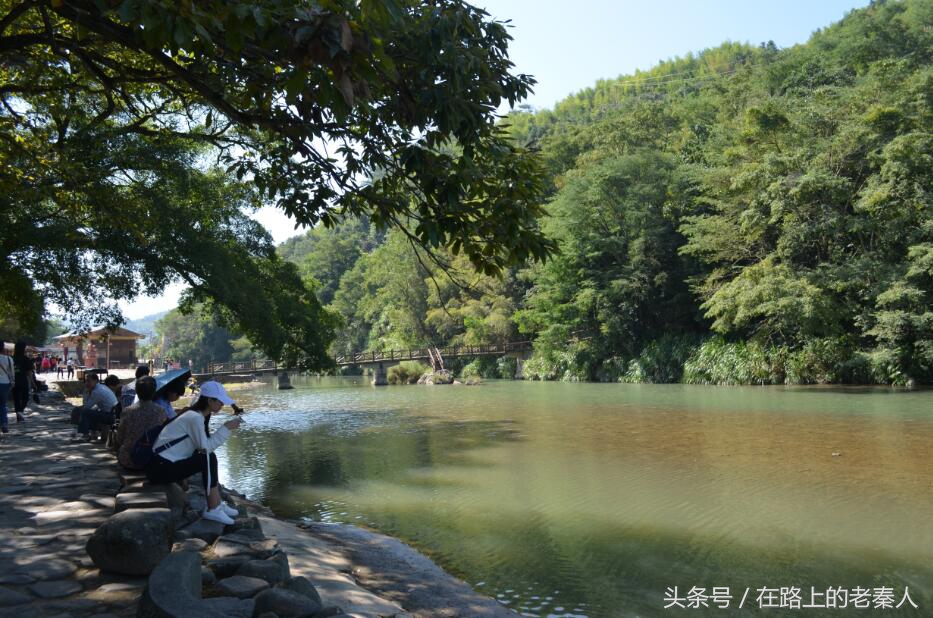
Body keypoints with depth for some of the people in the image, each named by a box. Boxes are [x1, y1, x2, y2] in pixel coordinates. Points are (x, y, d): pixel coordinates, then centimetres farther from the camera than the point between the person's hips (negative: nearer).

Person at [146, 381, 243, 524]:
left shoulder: (197, 415, 11)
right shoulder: (195, 418, -19)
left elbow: (206, 443, 9)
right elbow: (206, 448, -18)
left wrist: (227, 428, 3)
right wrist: (226, 428, -14)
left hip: (165, 463, 10)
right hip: (161, 468, -10)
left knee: (209, 457, 8)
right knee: (209, 459, -17)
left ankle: (217, 504, 12)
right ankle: (213, 510, -9)